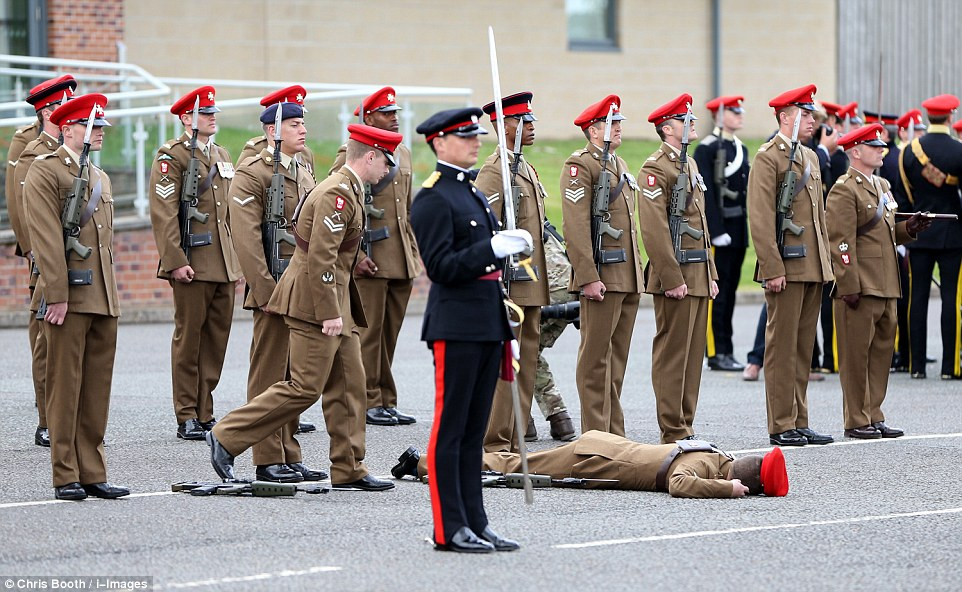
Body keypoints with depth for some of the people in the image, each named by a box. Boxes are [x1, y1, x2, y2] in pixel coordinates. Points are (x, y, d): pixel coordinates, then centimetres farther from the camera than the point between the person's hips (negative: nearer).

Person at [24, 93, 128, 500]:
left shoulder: (100, 179, 19)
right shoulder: (45, 172, -6)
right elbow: (46, 239, -13)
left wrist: (110, 295, 18)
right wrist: (56, 295, -18)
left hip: (103, 300, 8)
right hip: (68, 298, -7)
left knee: (97, 389, 8)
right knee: (65, 386, -3)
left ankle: (92, 474, 12)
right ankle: (66, 477, 1)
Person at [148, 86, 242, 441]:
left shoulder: (222, 157, 17)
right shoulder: (172, 156, -7)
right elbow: (164, 213, -13)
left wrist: (237, 260, 16)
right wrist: (175, 261, -19)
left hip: (224, 265, 7)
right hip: (193, 265, -7)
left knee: (217, 337, 8)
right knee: (189, 338, -2)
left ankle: (205, 414, 14)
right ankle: (187, 419, 3)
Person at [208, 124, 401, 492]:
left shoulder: (347, 190, 16)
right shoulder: (337, 193, -17)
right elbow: (320, 258, -23)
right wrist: (330, 312, -23)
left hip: (335, 303, 11)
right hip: (317, 301, -11)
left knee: (348, 386, 9)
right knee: (304, 387, -9)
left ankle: (348, 470, 12)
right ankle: (226, 438, -3)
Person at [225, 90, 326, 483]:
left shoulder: (303, 175, 17)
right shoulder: (251, 175, -9)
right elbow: (247, 240, -15)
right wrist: (266, 292, -19)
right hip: (275, 291, -8)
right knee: (269, 376, -3)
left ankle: (289, 457, 16)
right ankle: (268, 461, 0)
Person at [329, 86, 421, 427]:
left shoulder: (403, 154, 16)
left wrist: (414, 253, 17)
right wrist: (355, 256, -15)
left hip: (402, 263, 7)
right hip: (370, 263, -7)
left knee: (390, 334, 10)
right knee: (369, 332, -3)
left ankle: (386, 402, 14)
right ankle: (369, 403, 2)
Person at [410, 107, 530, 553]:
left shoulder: (474, 194, 19)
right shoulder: (433, 199, -10)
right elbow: (441, 267, -17)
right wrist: (493, 248, -23)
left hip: (487, 326, 9)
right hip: (456, 327, -9)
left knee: (474, 432, 10)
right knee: (450, 429, -4)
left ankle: (474, 524, 13)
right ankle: (449, 529, -2)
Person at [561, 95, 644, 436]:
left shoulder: (619, 165, 19)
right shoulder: (580, 165, -9)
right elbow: (576, 226, -17)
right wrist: (588, 277, -22)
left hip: (628, 277, 9)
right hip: (602, 276, -9)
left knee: (617, 357, 11)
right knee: (596, 357, -5)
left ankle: (614, 432, 16)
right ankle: (596, 435, -2)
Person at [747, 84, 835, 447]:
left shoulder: (810, 157, 17)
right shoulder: (768, 158, -9)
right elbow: (761, 219, -14)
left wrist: (825, 262, 18)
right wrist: (772, 269, -19)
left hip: (813, 268, 8)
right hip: (786, 267, -8)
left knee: (804, 347, 10)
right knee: (782, 346, -4)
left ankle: (799, 422, 15)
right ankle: (781, 426, 0)